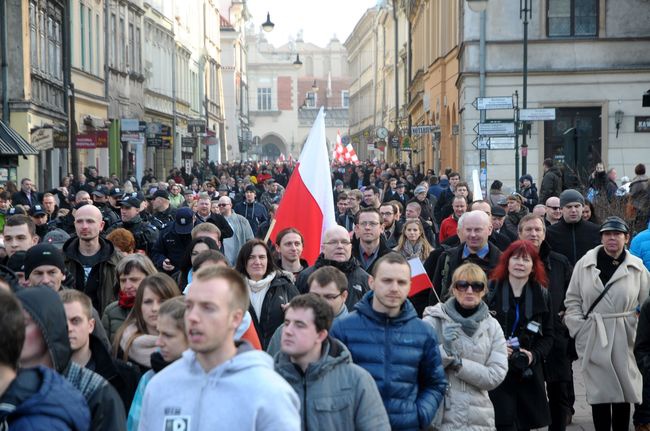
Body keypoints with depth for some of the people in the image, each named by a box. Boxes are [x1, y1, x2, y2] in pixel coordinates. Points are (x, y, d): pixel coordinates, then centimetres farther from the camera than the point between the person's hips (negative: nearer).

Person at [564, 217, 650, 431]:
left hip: (625, 341, 0)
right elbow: (572, 300, 7)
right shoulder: (585, 264, 2)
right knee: (599, 393, 2)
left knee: (623, 392, 6)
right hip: (593, 339, 0)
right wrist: (579, 329, -1)